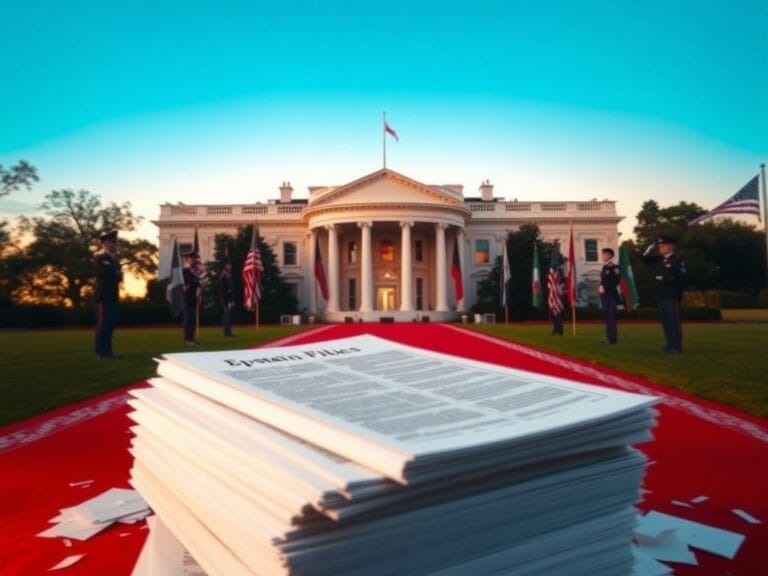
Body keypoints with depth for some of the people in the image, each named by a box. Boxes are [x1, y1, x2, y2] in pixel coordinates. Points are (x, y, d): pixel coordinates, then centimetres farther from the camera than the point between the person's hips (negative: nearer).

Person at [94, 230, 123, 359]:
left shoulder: (113, 257, 19)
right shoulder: (99, 256, -7)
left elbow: (117, 274, 16)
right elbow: (107, 272, -20)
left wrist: (117, 275, -6)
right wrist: (118, 274, -2)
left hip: (112, 296, 8)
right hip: (103, 296, -8)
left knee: (110, 324, 9)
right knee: (103, 324, -7)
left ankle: (107, 351, 14)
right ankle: (101, 353, -4)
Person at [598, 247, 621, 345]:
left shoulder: (614, 268, -7)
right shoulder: (604, 268, 18)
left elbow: (616, 281, -18)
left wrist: (604, 287, -19)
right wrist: (600, 287, 6)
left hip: (611, 296, -9)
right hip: (604, 296, 9)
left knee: (611, 317, -9)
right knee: (607, 317, 10)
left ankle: (613, 338, -7)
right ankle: (609, 337, 15)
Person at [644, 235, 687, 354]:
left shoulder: (677, 261, -7)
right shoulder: (659, 260, 14)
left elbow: (681, 277, -12)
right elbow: (646, 257, 20)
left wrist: (667, 279, -16)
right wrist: (652, 246, 9)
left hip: (673, 297, -7)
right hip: (661, 296, 7)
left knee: (674, 321, -4)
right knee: (665, 321, 10)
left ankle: (677, 346, 1)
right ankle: (670, 345, 17)